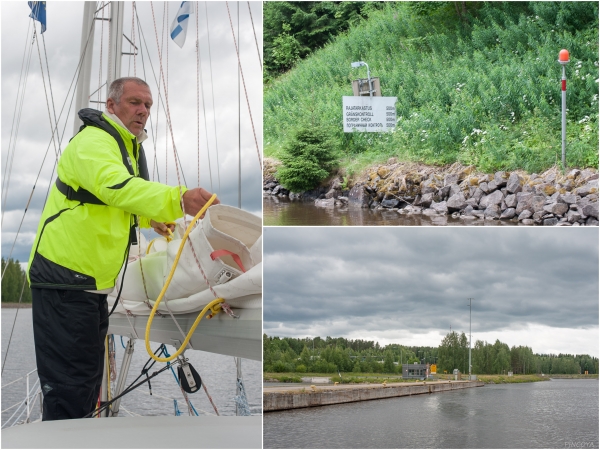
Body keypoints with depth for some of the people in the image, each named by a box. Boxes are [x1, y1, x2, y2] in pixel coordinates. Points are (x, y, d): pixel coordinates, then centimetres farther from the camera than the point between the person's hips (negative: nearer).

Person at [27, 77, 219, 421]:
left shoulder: (127, 146, 17)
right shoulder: (94, 141, -16)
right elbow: (116, 186, -39)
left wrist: (149, 218, 20)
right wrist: (178, 199, -53)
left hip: (92, 282, 10)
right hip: (65, 281, -10)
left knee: (87, 386, 18)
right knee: (69, 391, -10)